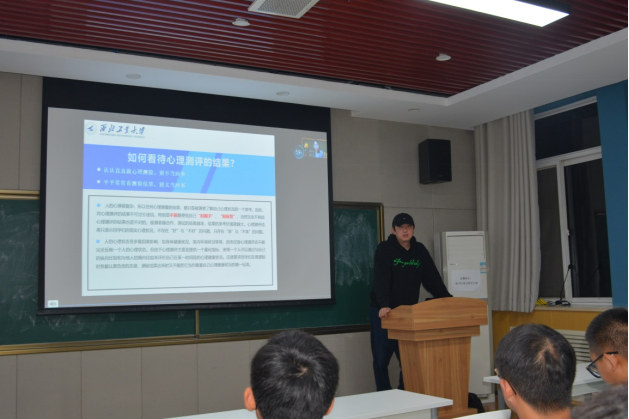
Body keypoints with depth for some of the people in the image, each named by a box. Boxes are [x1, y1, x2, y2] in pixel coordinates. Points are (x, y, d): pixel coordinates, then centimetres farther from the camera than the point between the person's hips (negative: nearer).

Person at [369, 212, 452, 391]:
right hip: (383, 313, -4)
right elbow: (381, 280, -21)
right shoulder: (384, 249, -9)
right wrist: (384, 306, -35)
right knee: (381, 359, 3)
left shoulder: (420, 250, 6)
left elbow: (432, 279, 6)